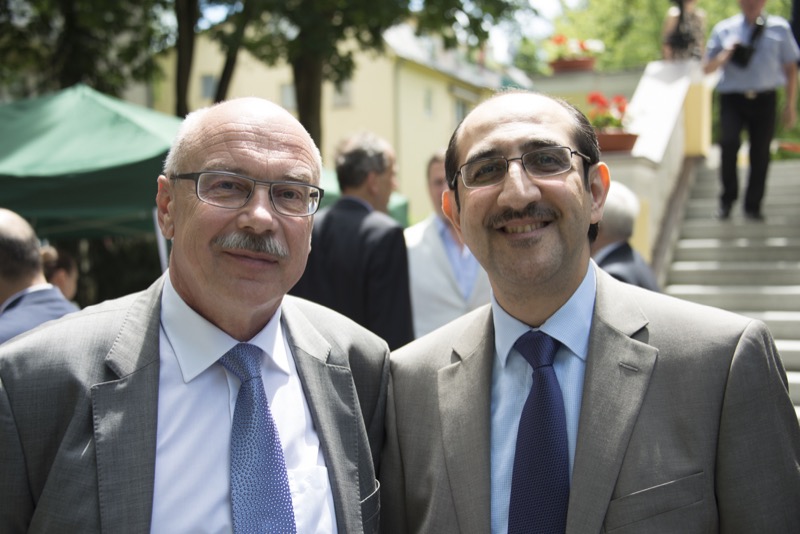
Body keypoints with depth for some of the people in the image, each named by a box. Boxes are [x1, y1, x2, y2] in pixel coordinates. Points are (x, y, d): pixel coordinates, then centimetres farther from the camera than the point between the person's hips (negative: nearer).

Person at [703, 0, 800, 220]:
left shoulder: (779, 28, 9)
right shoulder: (724, 29, 9)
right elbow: (707, 68, 9)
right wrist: (725, 55, -11)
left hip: (764, 99, 1)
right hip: (732, 97, -1)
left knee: (761, 153, 3)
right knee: (729, 142, -22)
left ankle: (753, 206, 21)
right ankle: (727, 198, -4)